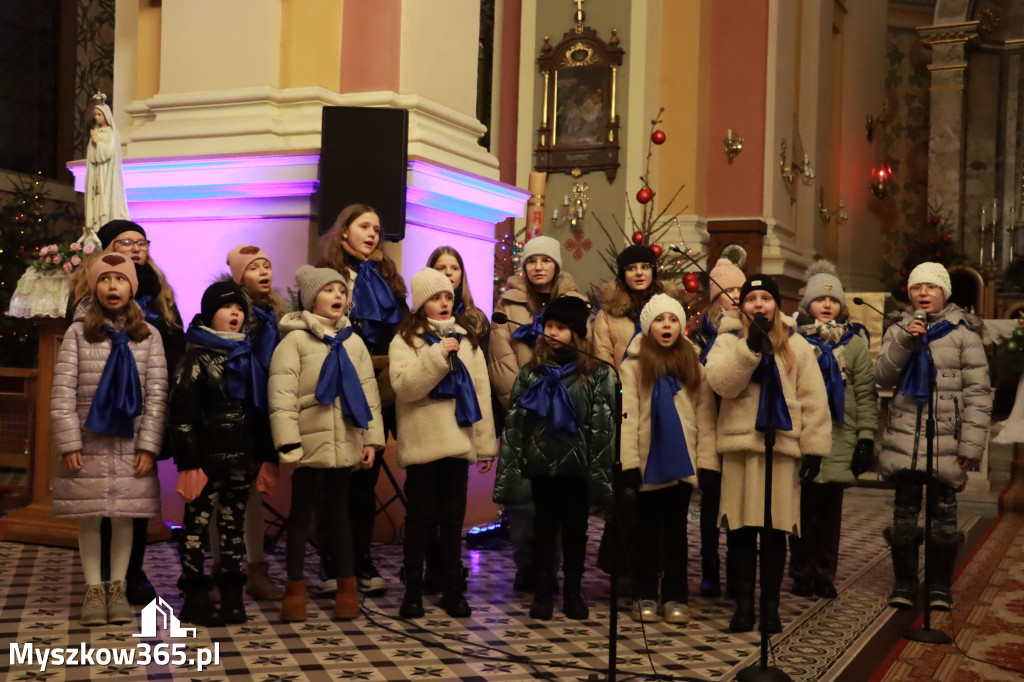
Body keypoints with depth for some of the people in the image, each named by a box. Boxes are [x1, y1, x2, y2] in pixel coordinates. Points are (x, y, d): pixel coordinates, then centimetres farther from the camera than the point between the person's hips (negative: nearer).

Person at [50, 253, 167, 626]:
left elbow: (157, 394, 1)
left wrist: (148, 445, -6)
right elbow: (62, 391, -3)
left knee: (125, 516, 5)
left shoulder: (148, 335, 5)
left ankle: (117, 589, 18)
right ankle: (94, 589, 17)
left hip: (130, 443, 1)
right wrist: (68, 444, -10)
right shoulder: (78, 332, 1)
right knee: (88, 518, 5)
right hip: (87, 442, -1)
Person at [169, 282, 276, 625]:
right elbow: (182, 414, -11)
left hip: (241, 457, 6)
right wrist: (188, 463, -16)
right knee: (197, 524, 1)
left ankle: (232, 596, 16)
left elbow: (262, 409, 15)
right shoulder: (196, 358, -5)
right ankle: (196, 598, 7)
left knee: (234, 525, 11)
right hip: (208, 456, -6)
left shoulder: (248, 357, 13)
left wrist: (267, 456, 10)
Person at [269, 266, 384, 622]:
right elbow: (282, 394, -10)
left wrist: (372, 439, 6)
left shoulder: (353, 342, 12)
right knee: (301, 514, 5)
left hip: (346, 445, 4)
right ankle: (295, 587, 14)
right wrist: (289, 442, -16)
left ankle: (347, 586, 18)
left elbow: (368, 392, 12)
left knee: (338, 512, 12)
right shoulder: (295, 339, -4)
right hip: (310, 444, -4)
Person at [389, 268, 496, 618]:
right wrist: (438, 355, -21)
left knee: (453, 518, 9)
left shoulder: (467, 337, 11)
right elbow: (404, 386, -15)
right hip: (422, 443, -3)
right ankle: (413, 592, 13)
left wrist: (485, 442, 4)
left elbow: (481, 389, 9)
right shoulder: (405, 340, 0)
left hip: (459, 442, 3)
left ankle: (453, 590, 17)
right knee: (420, 518, 3)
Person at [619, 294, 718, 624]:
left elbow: (705, 417, 4)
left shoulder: (695, 367, 9)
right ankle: (645, 595, 14)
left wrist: (708, 462, -4)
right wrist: (628, 462, -14)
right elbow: (626, 416, -7)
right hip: (649, 461, -2)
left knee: (676, 529, 8)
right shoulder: (633, 366, -1)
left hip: (682, 461, 2)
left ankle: (675, 596, 13)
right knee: (648, 528, 7)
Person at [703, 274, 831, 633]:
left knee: (776, 529, 5)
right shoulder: (729, 341, 4)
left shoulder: (796, 345, 7)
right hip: (740, 445, -1)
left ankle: (770, 605, 14)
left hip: (783, 446, 1)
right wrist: (751, 346, -20)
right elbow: (721, 382, -14)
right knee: (741, 527, 2)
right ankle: (743, 604, 12)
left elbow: (813, 399, 5)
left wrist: (814, 447, 0)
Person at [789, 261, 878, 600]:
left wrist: (867, 437, -1)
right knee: (803, 507, 2)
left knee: (830, 509, 6)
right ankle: (802, 574, 13)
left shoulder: (854, 341, 8)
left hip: (840, 441, 1)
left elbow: (866, 393, 6)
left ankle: (825, 575, 16)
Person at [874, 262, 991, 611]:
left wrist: (972, 444, -9)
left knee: (943, 513, 4)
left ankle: (940, 586, 16)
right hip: (905, 439, 2)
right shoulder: (899, 329, 10)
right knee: (904, 512, 5)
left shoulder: (963, 333, 0)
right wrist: (905, 340, -14)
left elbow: (978, 392, -3)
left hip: (946, 441, -2)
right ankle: (904, 583, 16)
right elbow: (883, 378, -1)